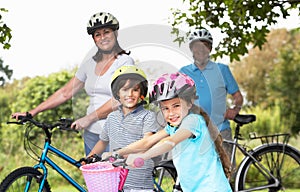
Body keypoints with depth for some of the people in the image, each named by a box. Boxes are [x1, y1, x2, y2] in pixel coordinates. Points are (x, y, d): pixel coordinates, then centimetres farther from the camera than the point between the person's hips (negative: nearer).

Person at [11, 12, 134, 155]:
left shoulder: (125, 61, -4)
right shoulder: (89, 64, 14)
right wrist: (33, 112, 11)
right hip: (91, 133, 5)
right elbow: (65, 93, 16)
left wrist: (88, 118, -14)